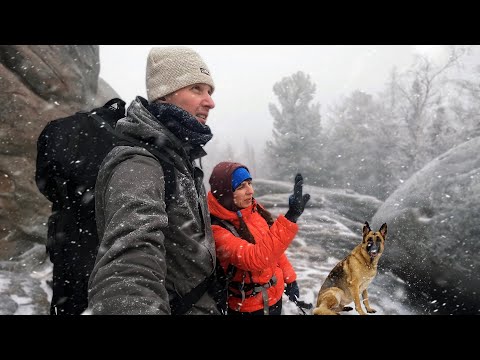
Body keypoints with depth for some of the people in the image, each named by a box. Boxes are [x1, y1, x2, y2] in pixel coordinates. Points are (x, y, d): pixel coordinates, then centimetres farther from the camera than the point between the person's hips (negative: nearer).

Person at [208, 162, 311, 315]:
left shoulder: (255, 209, -6)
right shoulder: (216, 229, -26)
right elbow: (256, 258, -39)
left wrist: (289, 278, 9)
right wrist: (290, 217, -44)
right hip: (248, 307, -5)